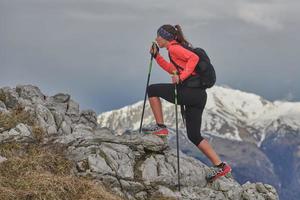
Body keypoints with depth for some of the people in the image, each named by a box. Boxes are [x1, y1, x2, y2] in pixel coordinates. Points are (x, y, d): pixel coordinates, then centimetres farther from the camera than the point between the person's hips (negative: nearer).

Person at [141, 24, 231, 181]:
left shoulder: (173, 47, -5)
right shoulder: (178, 47, 24)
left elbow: (194, 58, -20)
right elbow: (172, 70, 37)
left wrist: (181, 77, -21)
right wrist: (156, 56, 34)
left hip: (189, 91, -10)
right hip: (198, 95, 10)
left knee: (152, 90, 1)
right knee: (194, 136, 12)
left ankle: (160, 126, 1)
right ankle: (220, 166, 9)